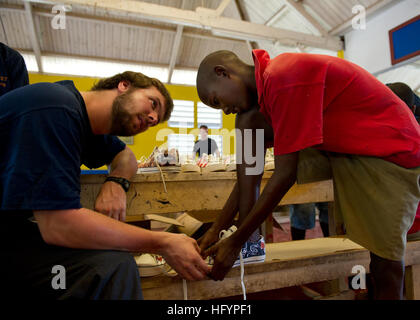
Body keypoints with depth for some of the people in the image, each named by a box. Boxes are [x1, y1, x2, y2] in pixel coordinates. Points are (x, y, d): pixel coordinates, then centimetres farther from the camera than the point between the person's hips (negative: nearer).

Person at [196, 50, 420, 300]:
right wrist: (217, 229, 2)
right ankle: (249, 240, -8)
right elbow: (250, 169, 3)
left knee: (386, 265, -4)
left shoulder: (283, 77, -26)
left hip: (392, 150, -6)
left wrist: (235, 242, -18)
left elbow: (285, 174, -26)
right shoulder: (259, 92, 2)